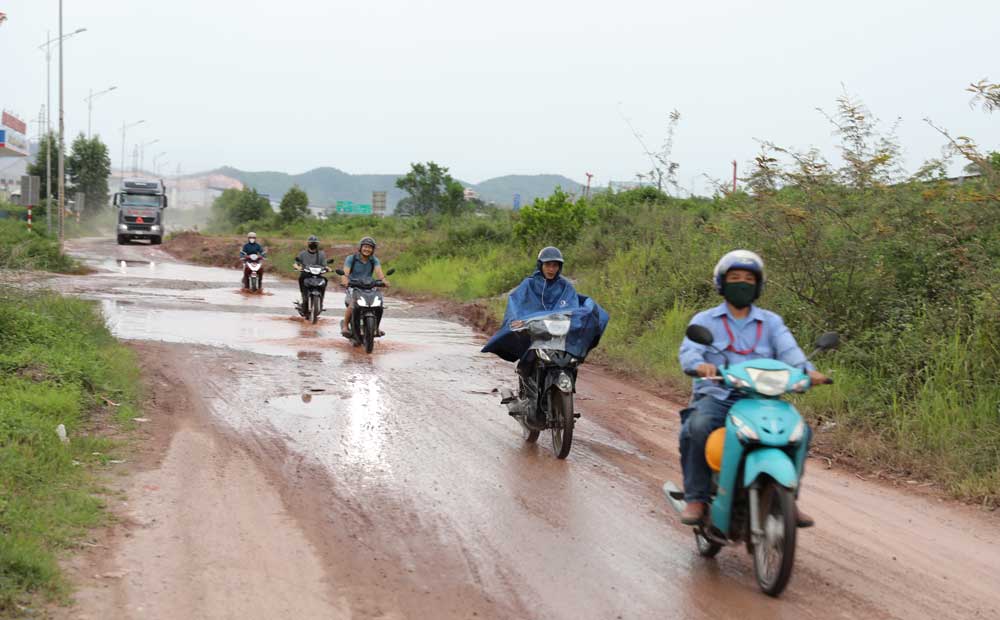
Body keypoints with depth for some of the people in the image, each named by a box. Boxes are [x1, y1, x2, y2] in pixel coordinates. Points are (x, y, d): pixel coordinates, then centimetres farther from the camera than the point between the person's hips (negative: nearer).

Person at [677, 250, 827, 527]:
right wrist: (701, 365, -32)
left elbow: (788, 350, -1)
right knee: (697, 427, -34)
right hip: (716, 395, -2)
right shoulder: (704, 320, 11)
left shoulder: (771, 322, 17)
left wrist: (807, 370, -24)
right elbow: (688, 351, -7)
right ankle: (696, 499, -22)